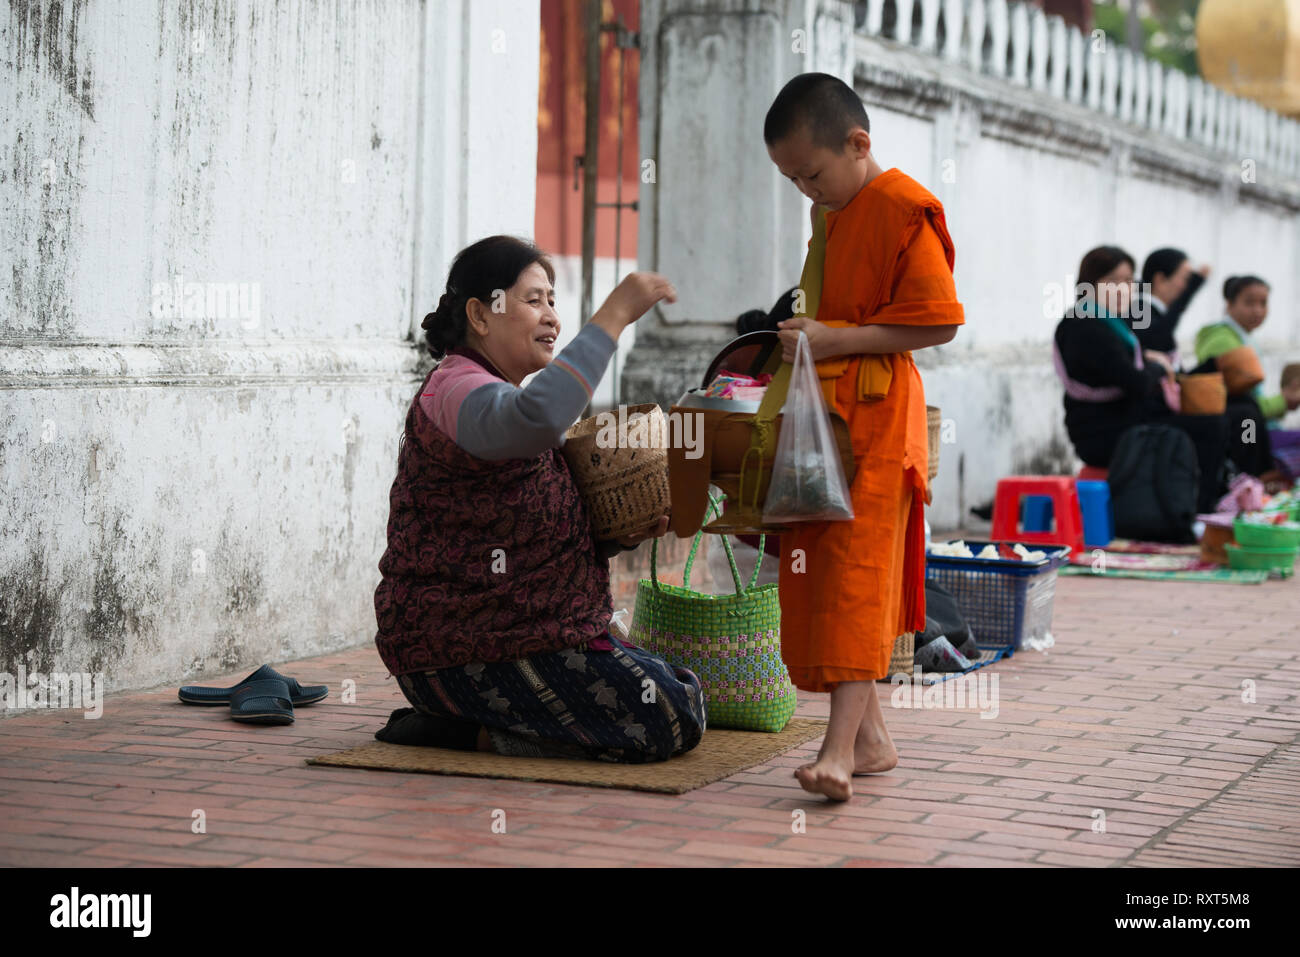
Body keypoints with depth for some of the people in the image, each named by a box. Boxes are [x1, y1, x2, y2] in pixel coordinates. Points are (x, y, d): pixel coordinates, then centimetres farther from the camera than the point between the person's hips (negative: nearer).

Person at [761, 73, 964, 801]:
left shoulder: (904, 209, -12)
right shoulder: (829, 213, 17)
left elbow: (938, 323, -17)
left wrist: (837, 339, -20)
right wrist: (803, 334, 11)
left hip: (878, 418, -9)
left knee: (856, 572, -14)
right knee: (818, 572, 9)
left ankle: (842, 745, -18)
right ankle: (871, 736, 17)